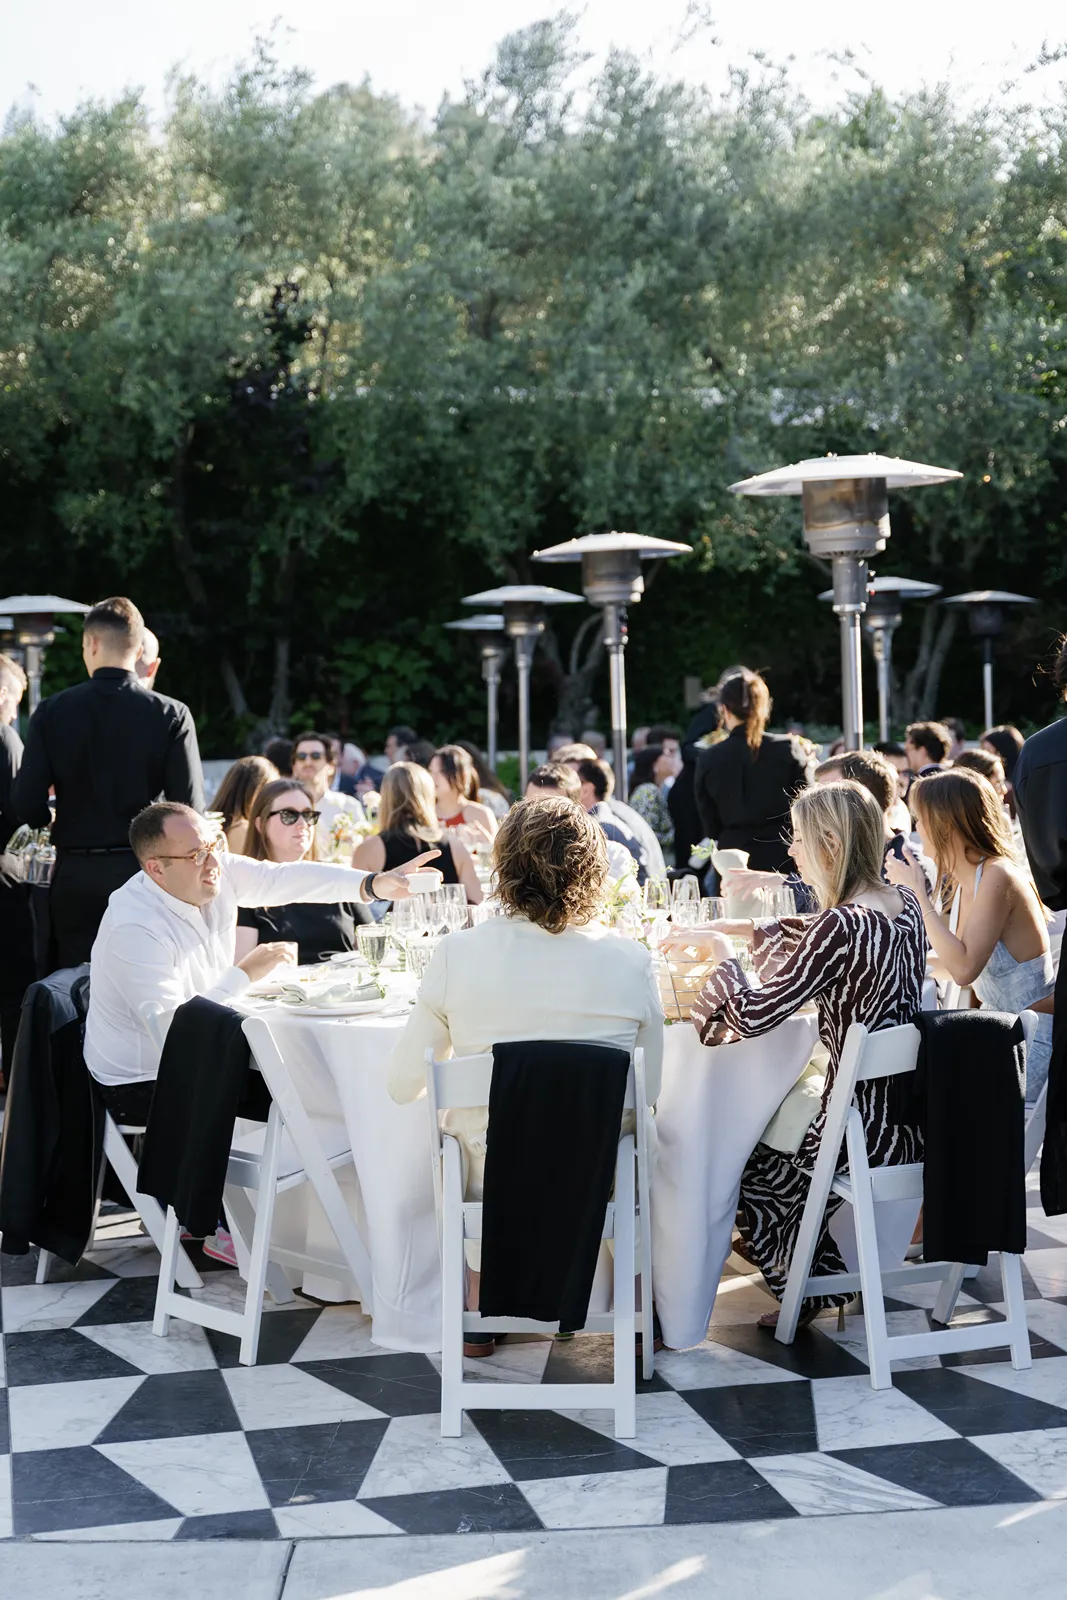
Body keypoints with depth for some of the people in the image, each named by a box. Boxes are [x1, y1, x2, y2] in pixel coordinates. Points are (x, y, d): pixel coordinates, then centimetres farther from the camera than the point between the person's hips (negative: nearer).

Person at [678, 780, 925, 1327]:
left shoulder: (842, 925, -25)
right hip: (915, 1116, 8)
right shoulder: (904, 904, 1)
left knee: (741, 1162, 19)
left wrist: (724, 953, -4)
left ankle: (808, 1291, 34)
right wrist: (742, 930, 17)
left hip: (866, 1134, -8)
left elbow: (753, 1016, -21)